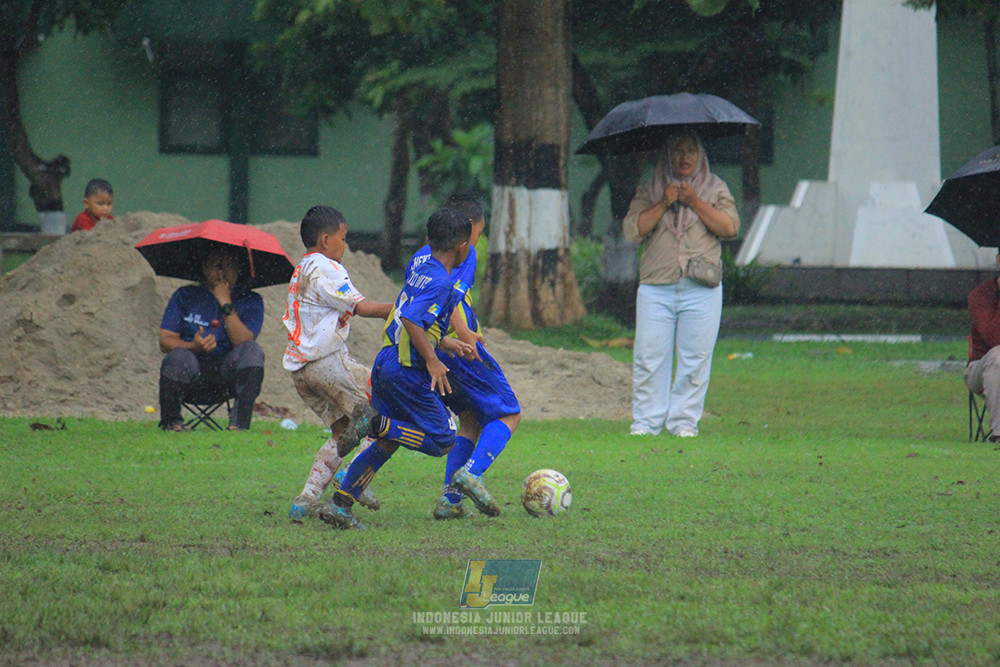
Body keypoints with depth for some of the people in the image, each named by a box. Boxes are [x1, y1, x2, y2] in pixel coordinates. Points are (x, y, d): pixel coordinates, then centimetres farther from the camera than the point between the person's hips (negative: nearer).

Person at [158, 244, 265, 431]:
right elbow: (165, 340, -1)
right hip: (192, 374, -1)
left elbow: (243, 341, -11)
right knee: (177, 358, -34)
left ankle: (239, 424, -32)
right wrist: (194, 346, -20)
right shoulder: (185, 296, 8)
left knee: (252, 351, -28)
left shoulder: (250, 301, 5)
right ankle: (171, 422, -12)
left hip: (228, 375, 1)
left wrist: (226, 304, -18)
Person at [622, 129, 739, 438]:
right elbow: (632, 230, 2)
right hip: (656, 287, 0)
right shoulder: (649, 190, 14)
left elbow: (730, 227, 0)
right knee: (650, 359, -5)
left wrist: (694, 202, -7)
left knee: (695, 360, -3)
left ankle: (685, 422, 5)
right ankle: (645, 423, 2)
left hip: (701, 289, 0)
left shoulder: (714, 188, 13)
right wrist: (664, 204, -8)